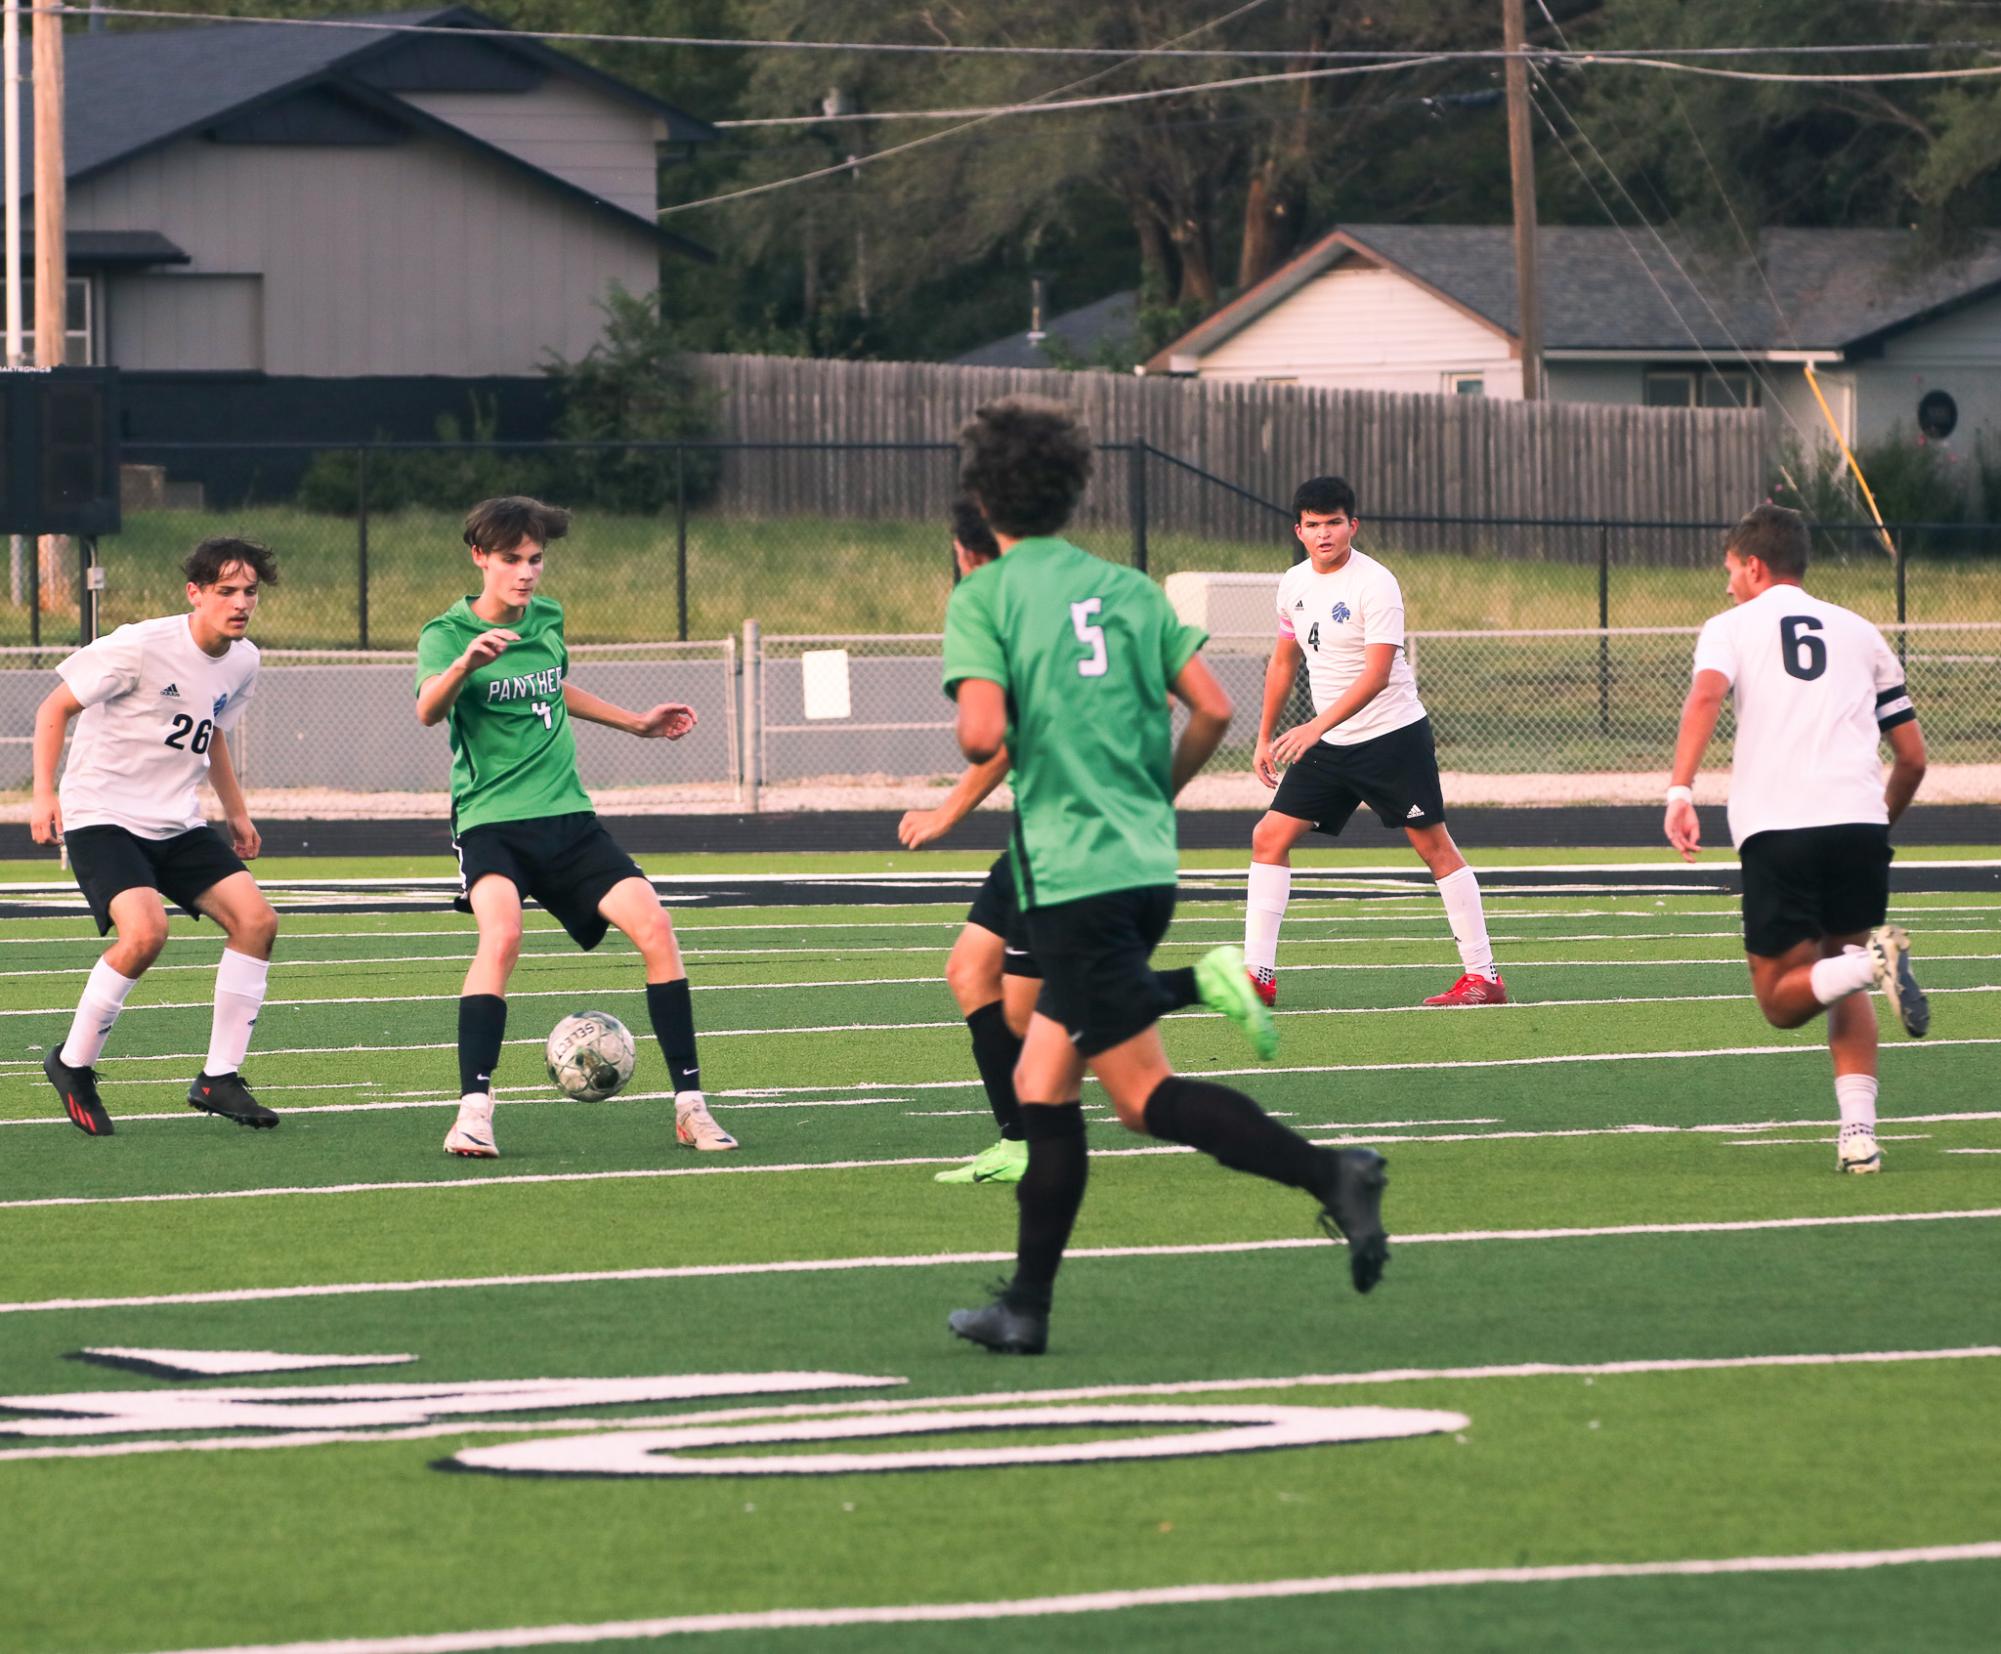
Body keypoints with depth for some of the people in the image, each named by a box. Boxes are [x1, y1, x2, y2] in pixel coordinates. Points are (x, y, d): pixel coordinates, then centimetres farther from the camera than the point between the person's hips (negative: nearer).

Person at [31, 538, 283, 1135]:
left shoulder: (243, 662, 4)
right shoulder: (142, 647, -18)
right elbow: (55, 707, -10)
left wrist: (235, 810, 25)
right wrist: (44, 792, -18)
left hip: (177, 823, 7)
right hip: (103, 815, -7)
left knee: (256, 919, -9)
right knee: (145, 931, -28)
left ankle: (219, 1079, 2)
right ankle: (72, 1065, -6)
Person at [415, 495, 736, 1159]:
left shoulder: (547, 619, 10)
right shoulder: (448, 632, -7)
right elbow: (429, 710, -29)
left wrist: (635, 723, 39)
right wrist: (466, 663, -48)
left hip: (567, 816, 5)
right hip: (490, 819, -5)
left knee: (654, 926, -11)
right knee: (501, 932, -32)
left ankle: (690, 1107, -1)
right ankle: (473, 1112, -30)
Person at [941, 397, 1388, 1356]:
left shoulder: (984, 599, -5)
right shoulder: (1125, 589, 10)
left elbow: (981, 732, -18)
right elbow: (1212, 710, 6)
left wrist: (985, 750, 6)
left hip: (1071, 872, -7)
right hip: (1147, 866, 7)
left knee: (1145, 1096, -6)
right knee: (1041, 1087, 14)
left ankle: (1327, 1175, -22)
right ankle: (1026, 1307, 14)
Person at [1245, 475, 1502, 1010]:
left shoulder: (1375, 585, -15)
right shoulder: (1293, 585, 6)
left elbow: (1377, 674, -23)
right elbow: (1284, 662, 20)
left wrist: (1316, 726, -31)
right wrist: (1265, 737, 19)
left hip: (1392, 735, -7)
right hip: (1329, 744, 7)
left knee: (1434, 845, -4)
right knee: (1269, 837, -2)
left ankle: (1482, 975, 2)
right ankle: (1257, 976, -1)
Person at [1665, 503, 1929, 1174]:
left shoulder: (1732, 627, 13)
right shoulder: (1860, 634, 22)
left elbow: (1705, 695, -11)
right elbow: (1912, 758, 21)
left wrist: (1680, 791, -20)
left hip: (1776, 830, -3)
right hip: (1859, 822, 3)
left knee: (1782, 1001, 6)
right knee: (1844, 986, 18)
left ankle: (1871, 959, -25)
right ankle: (1859, 1132, -1)